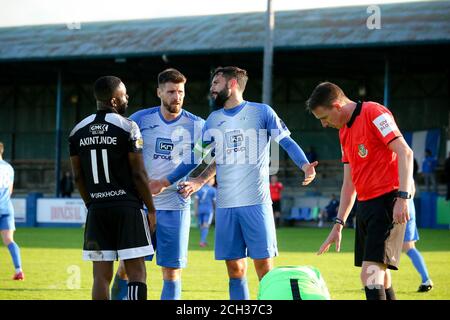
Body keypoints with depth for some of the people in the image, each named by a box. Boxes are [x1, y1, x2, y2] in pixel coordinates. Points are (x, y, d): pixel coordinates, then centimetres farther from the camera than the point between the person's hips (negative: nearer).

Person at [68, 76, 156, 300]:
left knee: (101, 275, 5)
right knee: (136, 272, -2)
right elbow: (139, 174, -7)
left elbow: (78, 177, 11)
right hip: (128, 207, -4)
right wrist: (151, 209, 2)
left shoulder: (78, 132, 7)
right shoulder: (127, 128, -7)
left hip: (97, 209, 4)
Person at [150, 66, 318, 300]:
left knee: (263, 265, -6)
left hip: (256, 202, -4)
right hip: (225, 205, 4)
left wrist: (305, 166, -21)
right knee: (235, 269, 4)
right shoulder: (213, 120, 15)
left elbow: (286, 142, -3)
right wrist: (166, 182, 15)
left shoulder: (262, 112, 1)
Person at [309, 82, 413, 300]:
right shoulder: (344, 131, 19)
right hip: (364, 205, 9)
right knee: (379, 275, 11)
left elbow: (405, 153, -17)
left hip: (387, 202, -9)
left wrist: (402, 197, -24)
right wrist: (338, 225, 19)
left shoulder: (373, 113, -8)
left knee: (370, 274, -18)